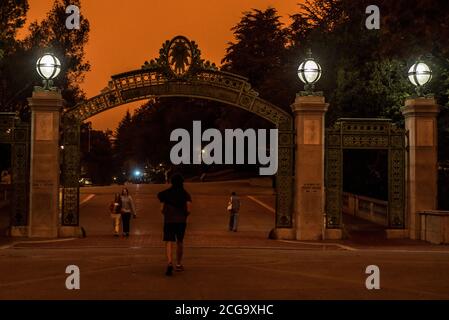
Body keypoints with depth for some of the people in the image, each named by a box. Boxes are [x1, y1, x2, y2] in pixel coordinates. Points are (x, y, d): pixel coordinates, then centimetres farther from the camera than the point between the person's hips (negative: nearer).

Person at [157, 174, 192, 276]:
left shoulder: (166, 193, 2)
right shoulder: (185, 194, 1)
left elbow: (162, 209, -2)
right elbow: (188, 210, -5)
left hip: (168, 221, -1)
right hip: (181, 221, 1)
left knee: (169, 242, -6)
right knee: (180, 242, 18)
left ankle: (169, 262, -29)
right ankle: (179, 264, 27)